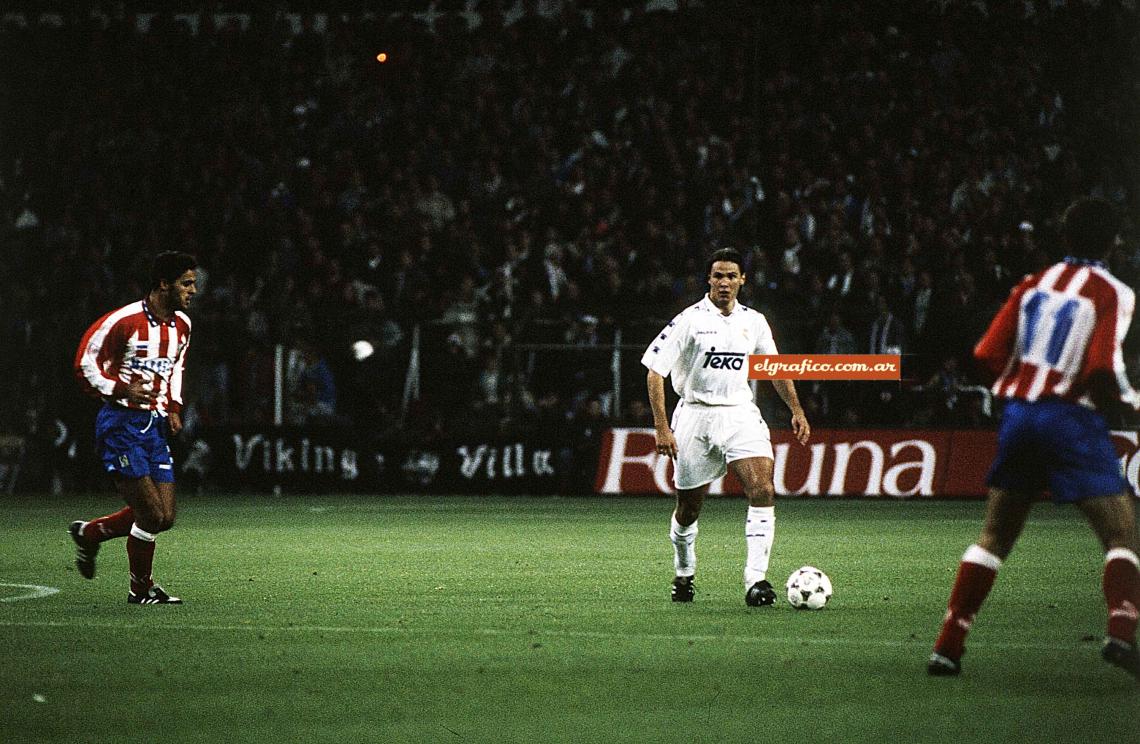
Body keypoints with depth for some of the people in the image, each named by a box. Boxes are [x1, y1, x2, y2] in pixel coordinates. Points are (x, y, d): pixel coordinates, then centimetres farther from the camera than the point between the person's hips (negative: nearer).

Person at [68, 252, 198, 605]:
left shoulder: (182, 325, 8)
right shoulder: (124, 321, -16)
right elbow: (85, 364, -11)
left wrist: (173, 408, 12)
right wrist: (122, 391, -23)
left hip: (155, 424, 8)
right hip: (121, 426, -8)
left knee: (164, 518, 2)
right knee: (152, 514, -11)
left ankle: (88, 533, 23)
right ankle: (141, 588, 9)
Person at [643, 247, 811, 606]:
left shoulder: (753, 322, 6)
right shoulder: (690, 320, -7)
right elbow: (655, 371, -9)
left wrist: (796, 410, 13)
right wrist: (661, 427, -15)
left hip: (740, 413, 2)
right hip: (696, 415, -2)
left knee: (763, 491, -19)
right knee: (688, 508, 6)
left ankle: (756, 579, -21)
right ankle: (683, 574, 32)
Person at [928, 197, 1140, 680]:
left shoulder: (1034, 284, 9)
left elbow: (988, 357, 4)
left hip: (1018, 413, 5)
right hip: (1072, 419, -5)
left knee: (994, 537, 15)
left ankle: (947, 648, 12)